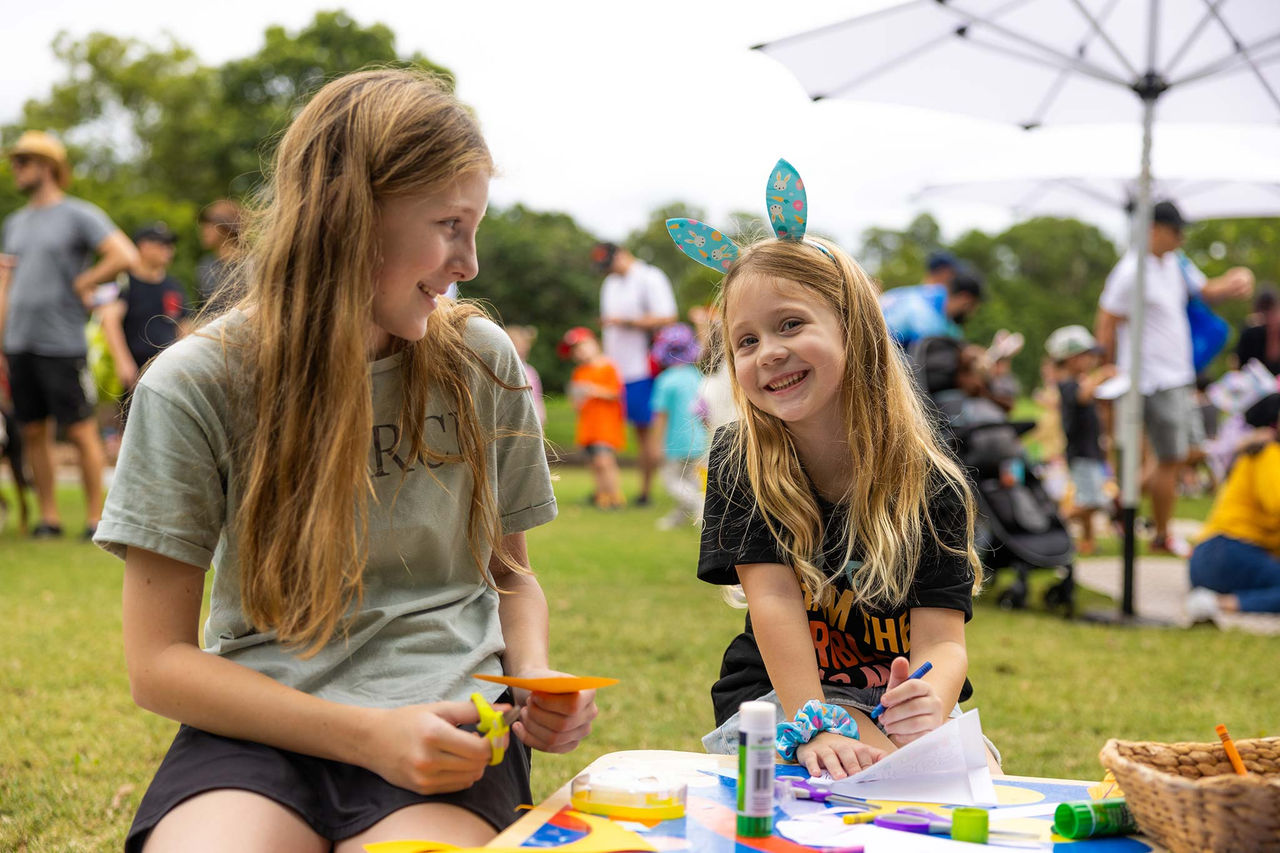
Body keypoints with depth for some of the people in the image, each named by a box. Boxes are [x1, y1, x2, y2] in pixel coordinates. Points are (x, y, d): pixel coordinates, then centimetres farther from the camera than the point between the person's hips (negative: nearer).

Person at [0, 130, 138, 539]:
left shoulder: (79, 215, -3)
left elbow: (125, 256, -14)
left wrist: (82, 283, -8)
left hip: (63, 345, -6)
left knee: (81, 431, -3)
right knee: (33, 432, 7)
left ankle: (95, 516, 3)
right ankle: (48, 515, 14)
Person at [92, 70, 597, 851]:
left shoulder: (481, 362, 6)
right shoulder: (196, 385, -3)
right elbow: (160, 661, -4)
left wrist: (535, 677, -4)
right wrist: (366, 735, -16)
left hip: (445, 715, 1)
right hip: (261, 724, -1)